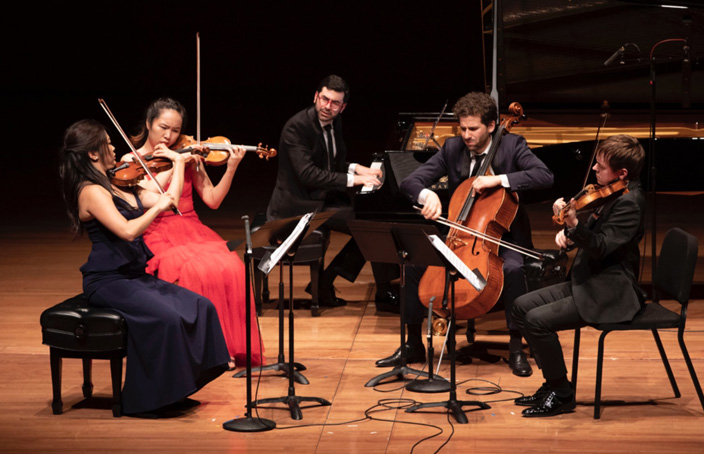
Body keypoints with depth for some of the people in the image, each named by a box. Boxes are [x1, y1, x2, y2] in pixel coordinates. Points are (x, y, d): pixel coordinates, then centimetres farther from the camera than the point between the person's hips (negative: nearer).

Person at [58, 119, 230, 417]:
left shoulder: (115, 186, 14)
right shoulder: (91, 192, -14)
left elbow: (170, 200, 16)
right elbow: (127, 230, -28)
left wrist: (179, 162, 18)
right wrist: (157, 206, -16)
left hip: (134, 276, 9)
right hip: (107, 281, -9)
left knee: (200, 307, -5)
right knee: (165, 317, -28)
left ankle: (173, 391, 1)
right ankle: (146, 400, -13)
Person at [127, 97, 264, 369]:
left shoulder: (188, 158, 14)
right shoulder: (132, 160, 4)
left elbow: (212, 201, 6)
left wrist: (231, 168, -8)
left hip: (193, 232, 4)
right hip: (159, 238, -4)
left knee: (232, 268, -27)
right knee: (200, 273, -34)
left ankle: (231, 345, -16)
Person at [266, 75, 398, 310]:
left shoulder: (334, 122, 6)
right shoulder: (296, 127, -20)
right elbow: (307, 174, -29)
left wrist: (356, 168, -2)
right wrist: (353, 179, -28)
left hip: (323, 196, 9)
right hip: (300, 204, -9)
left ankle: (325, 282, 2)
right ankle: (384, 294, -2)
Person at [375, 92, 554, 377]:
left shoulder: (512, 145, -6)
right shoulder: (452, 148, 2)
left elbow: (545, 176, -22)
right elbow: (410, 182, -3)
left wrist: (498, 179, -31)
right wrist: (427, 195, -28)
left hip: (503, 237, -3)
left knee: (513, 268, -35)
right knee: (416, 262, -18)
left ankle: (516, 347, -19)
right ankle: (413, 344, -4)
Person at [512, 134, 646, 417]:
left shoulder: (629, 203, -20)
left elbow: (600, 248, -28)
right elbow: (591, 236, 20)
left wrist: (574, 224, -42)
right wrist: (568, 235, 0)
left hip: (610, 294, -11)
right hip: (588, 282, 11)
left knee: (537, 320, -21)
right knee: (522, 306, 7)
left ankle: (562, 394, -5)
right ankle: (553, 382, 13)